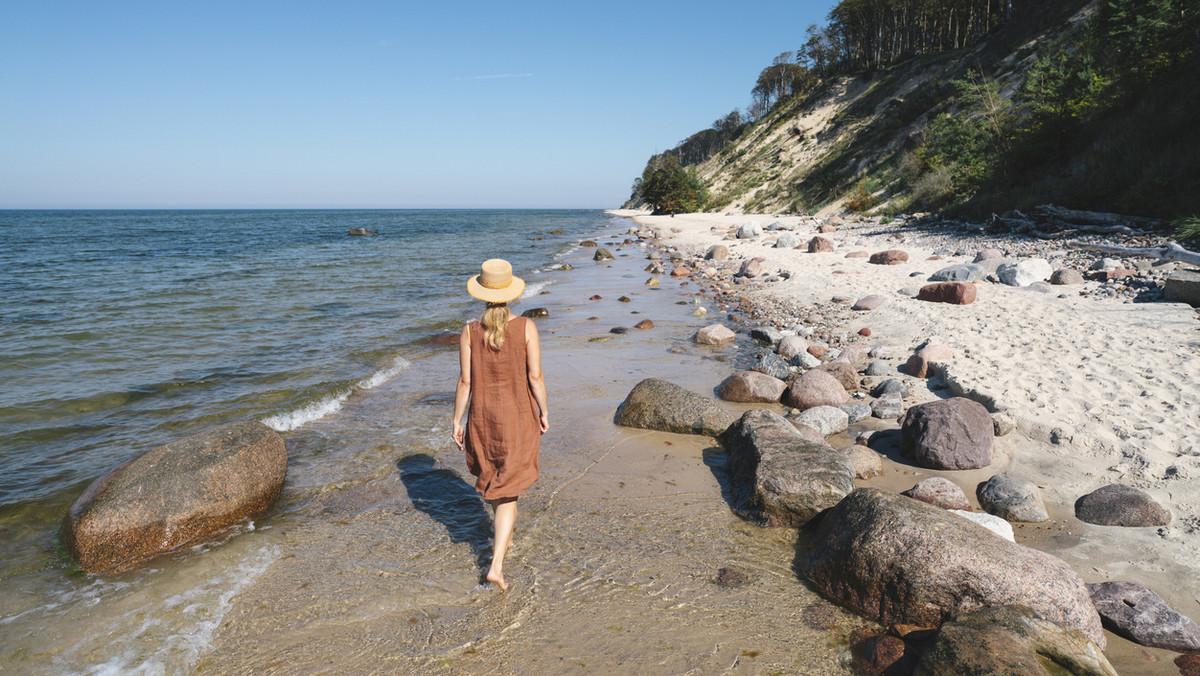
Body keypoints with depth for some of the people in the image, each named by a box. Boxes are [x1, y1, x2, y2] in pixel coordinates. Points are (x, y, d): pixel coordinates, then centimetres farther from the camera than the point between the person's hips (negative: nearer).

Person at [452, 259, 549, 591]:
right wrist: (544, 411, 3)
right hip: (518, 415, -2)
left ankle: (504, 535, 48)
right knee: (508, 488, 5)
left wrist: (457, 419, 4)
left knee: (493, 475, 26)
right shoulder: (526, 327, -13)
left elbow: (465, 380, -6)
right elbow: (535, 376, -11)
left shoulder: (470, 331, -9)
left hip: (483, 414, 2)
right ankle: (496, 564, -1)